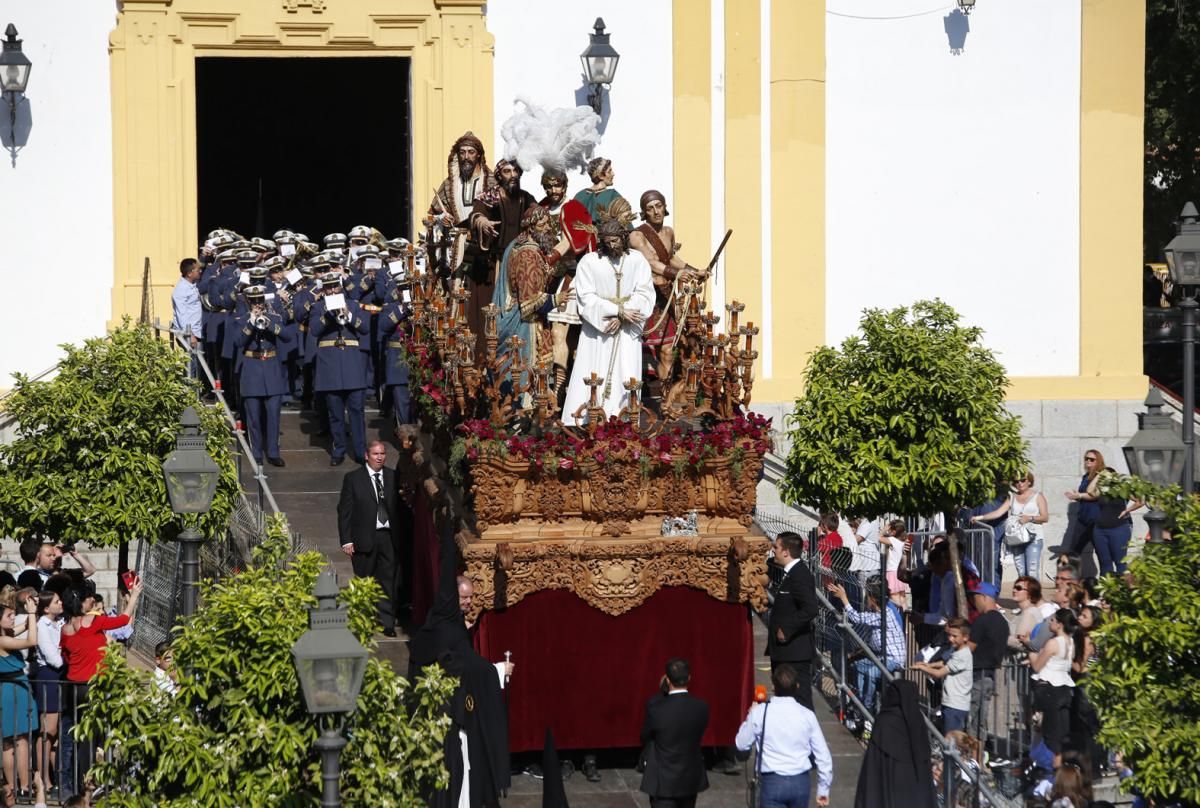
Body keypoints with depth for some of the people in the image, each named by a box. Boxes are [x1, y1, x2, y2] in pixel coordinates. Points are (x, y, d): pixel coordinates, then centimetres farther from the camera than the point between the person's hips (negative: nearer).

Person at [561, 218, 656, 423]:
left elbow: (645, 294, -1)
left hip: (627, 330, 1)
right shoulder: (589, 262, -3)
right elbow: (587, 298, -8)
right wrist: (619, 310, -14)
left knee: (625, 380, -4)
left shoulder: (637, 260, 3)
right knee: (593, 382, -6)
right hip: (597, 330, -1)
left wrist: (621, 317, -14)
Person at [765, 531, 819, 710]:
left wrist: (786, 630, -21)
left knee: (800, 699, -8)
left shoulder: (799, 575, -17)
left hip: (795, 652, -10)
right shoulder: (790, 573, 15)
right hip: (785, 653, 10)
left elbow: (810, 609, -27)